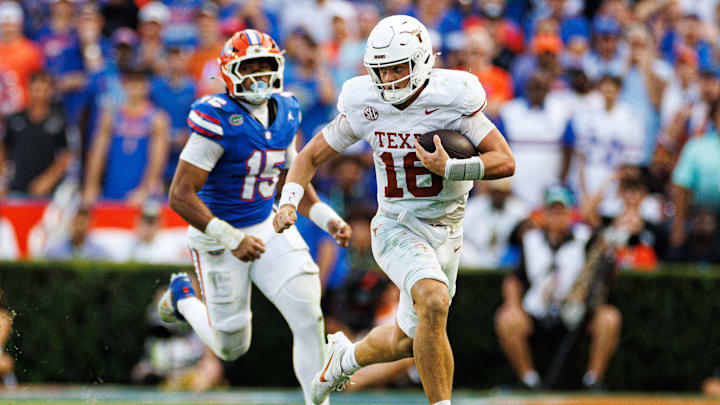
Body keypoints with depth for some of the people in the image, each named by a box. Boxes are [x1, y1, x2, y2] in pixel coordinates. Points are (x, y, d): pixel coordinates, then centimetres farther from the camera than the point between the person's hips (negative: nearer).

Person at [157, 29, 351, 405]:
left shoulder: (285, 112, -1)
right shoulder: (217, 120, -24)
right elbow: (180, 195, -24)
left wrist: (327, 218, 0)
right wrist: (231, 239, -28)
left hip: (267, 226, 5)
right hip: (218, 235, -5)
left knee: (308, 318, -13)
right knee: (231, 347, 9)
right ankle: (183, 296, 39)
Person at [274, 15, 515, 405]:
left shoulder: (451, 100, -15)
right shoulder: (365, 106, -9)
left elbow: (505, 162, -16)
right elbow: (311, 156, 3)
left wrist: (449, 168, -29)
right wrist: (289, 201, -13)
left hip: (445, 232, 2)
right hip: (397, 228, -2)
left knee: (408, 341, 13)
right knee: (433, 302, -31)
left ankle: (346, 357, 44)